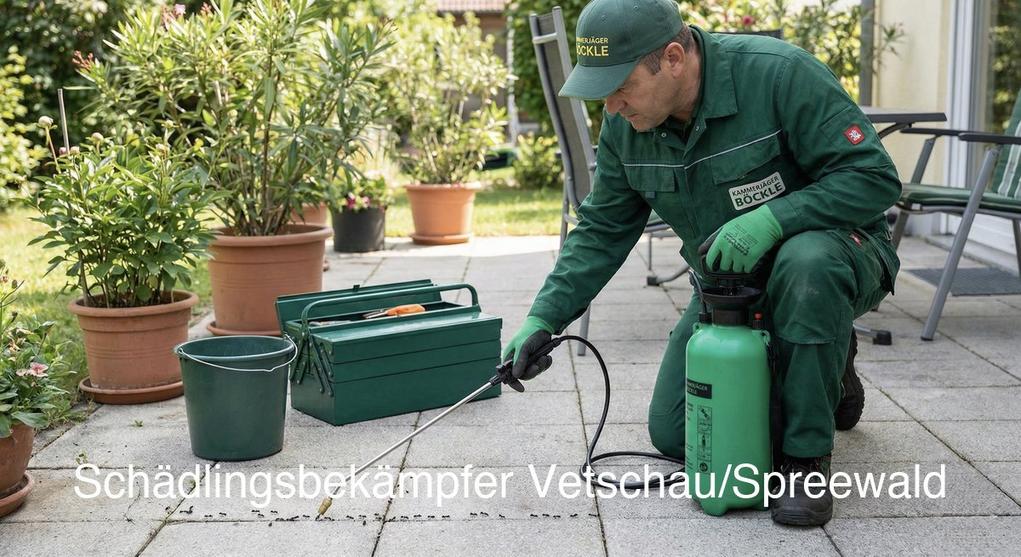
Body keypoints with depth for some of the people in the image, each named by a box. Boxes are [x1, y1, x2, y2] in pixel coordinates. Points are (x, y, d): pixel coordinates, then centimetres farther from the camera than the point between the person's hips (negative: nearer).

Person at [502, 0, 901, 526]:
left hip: (833, 259, -5)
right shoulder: (623, 126, -9)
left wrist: (771, 219, -39)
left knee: (807, 263, -42)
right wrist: (543, 318, -11)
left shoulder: (781, 73, -28)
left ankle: (805, 457, -21)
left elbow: (875, 177, -27)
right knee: (674, 435, 2)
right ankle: (824, 375, 23)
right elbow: (602, 231, -1)